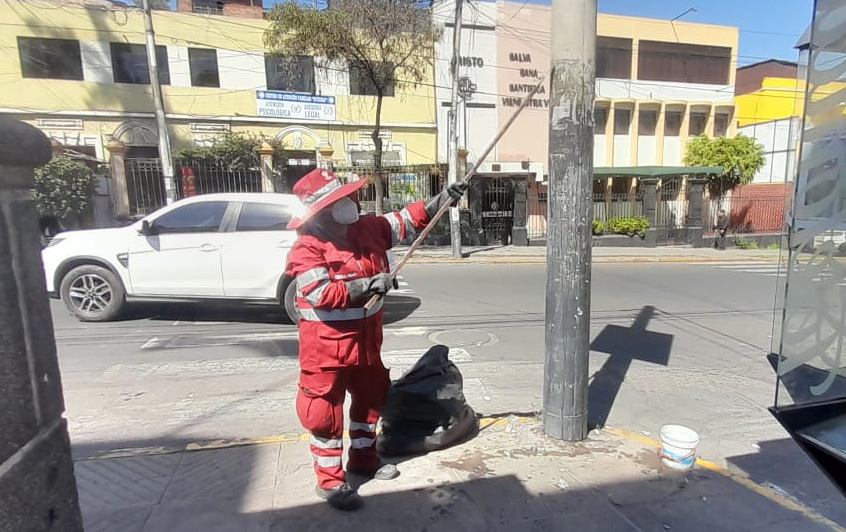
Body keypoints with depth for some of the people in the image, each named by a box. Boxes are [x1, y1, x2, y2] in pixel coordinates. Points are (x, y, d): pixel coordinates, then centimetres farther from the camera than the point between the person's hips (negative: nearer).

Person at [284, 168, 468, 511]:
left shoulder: (367, 228, 1)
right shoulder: (307, 248, -19)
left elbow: (407, 220, 7)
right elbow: (321, 294, -27)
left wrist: (442, 199, -2)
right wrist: (368, 284, -30)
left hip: (365, 338, 8)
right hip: (327, 344, -7)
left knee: (371, 397, 21)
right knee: (326, 410, 5)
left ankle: (363, 459, 43)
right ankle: (330, 481, 23)